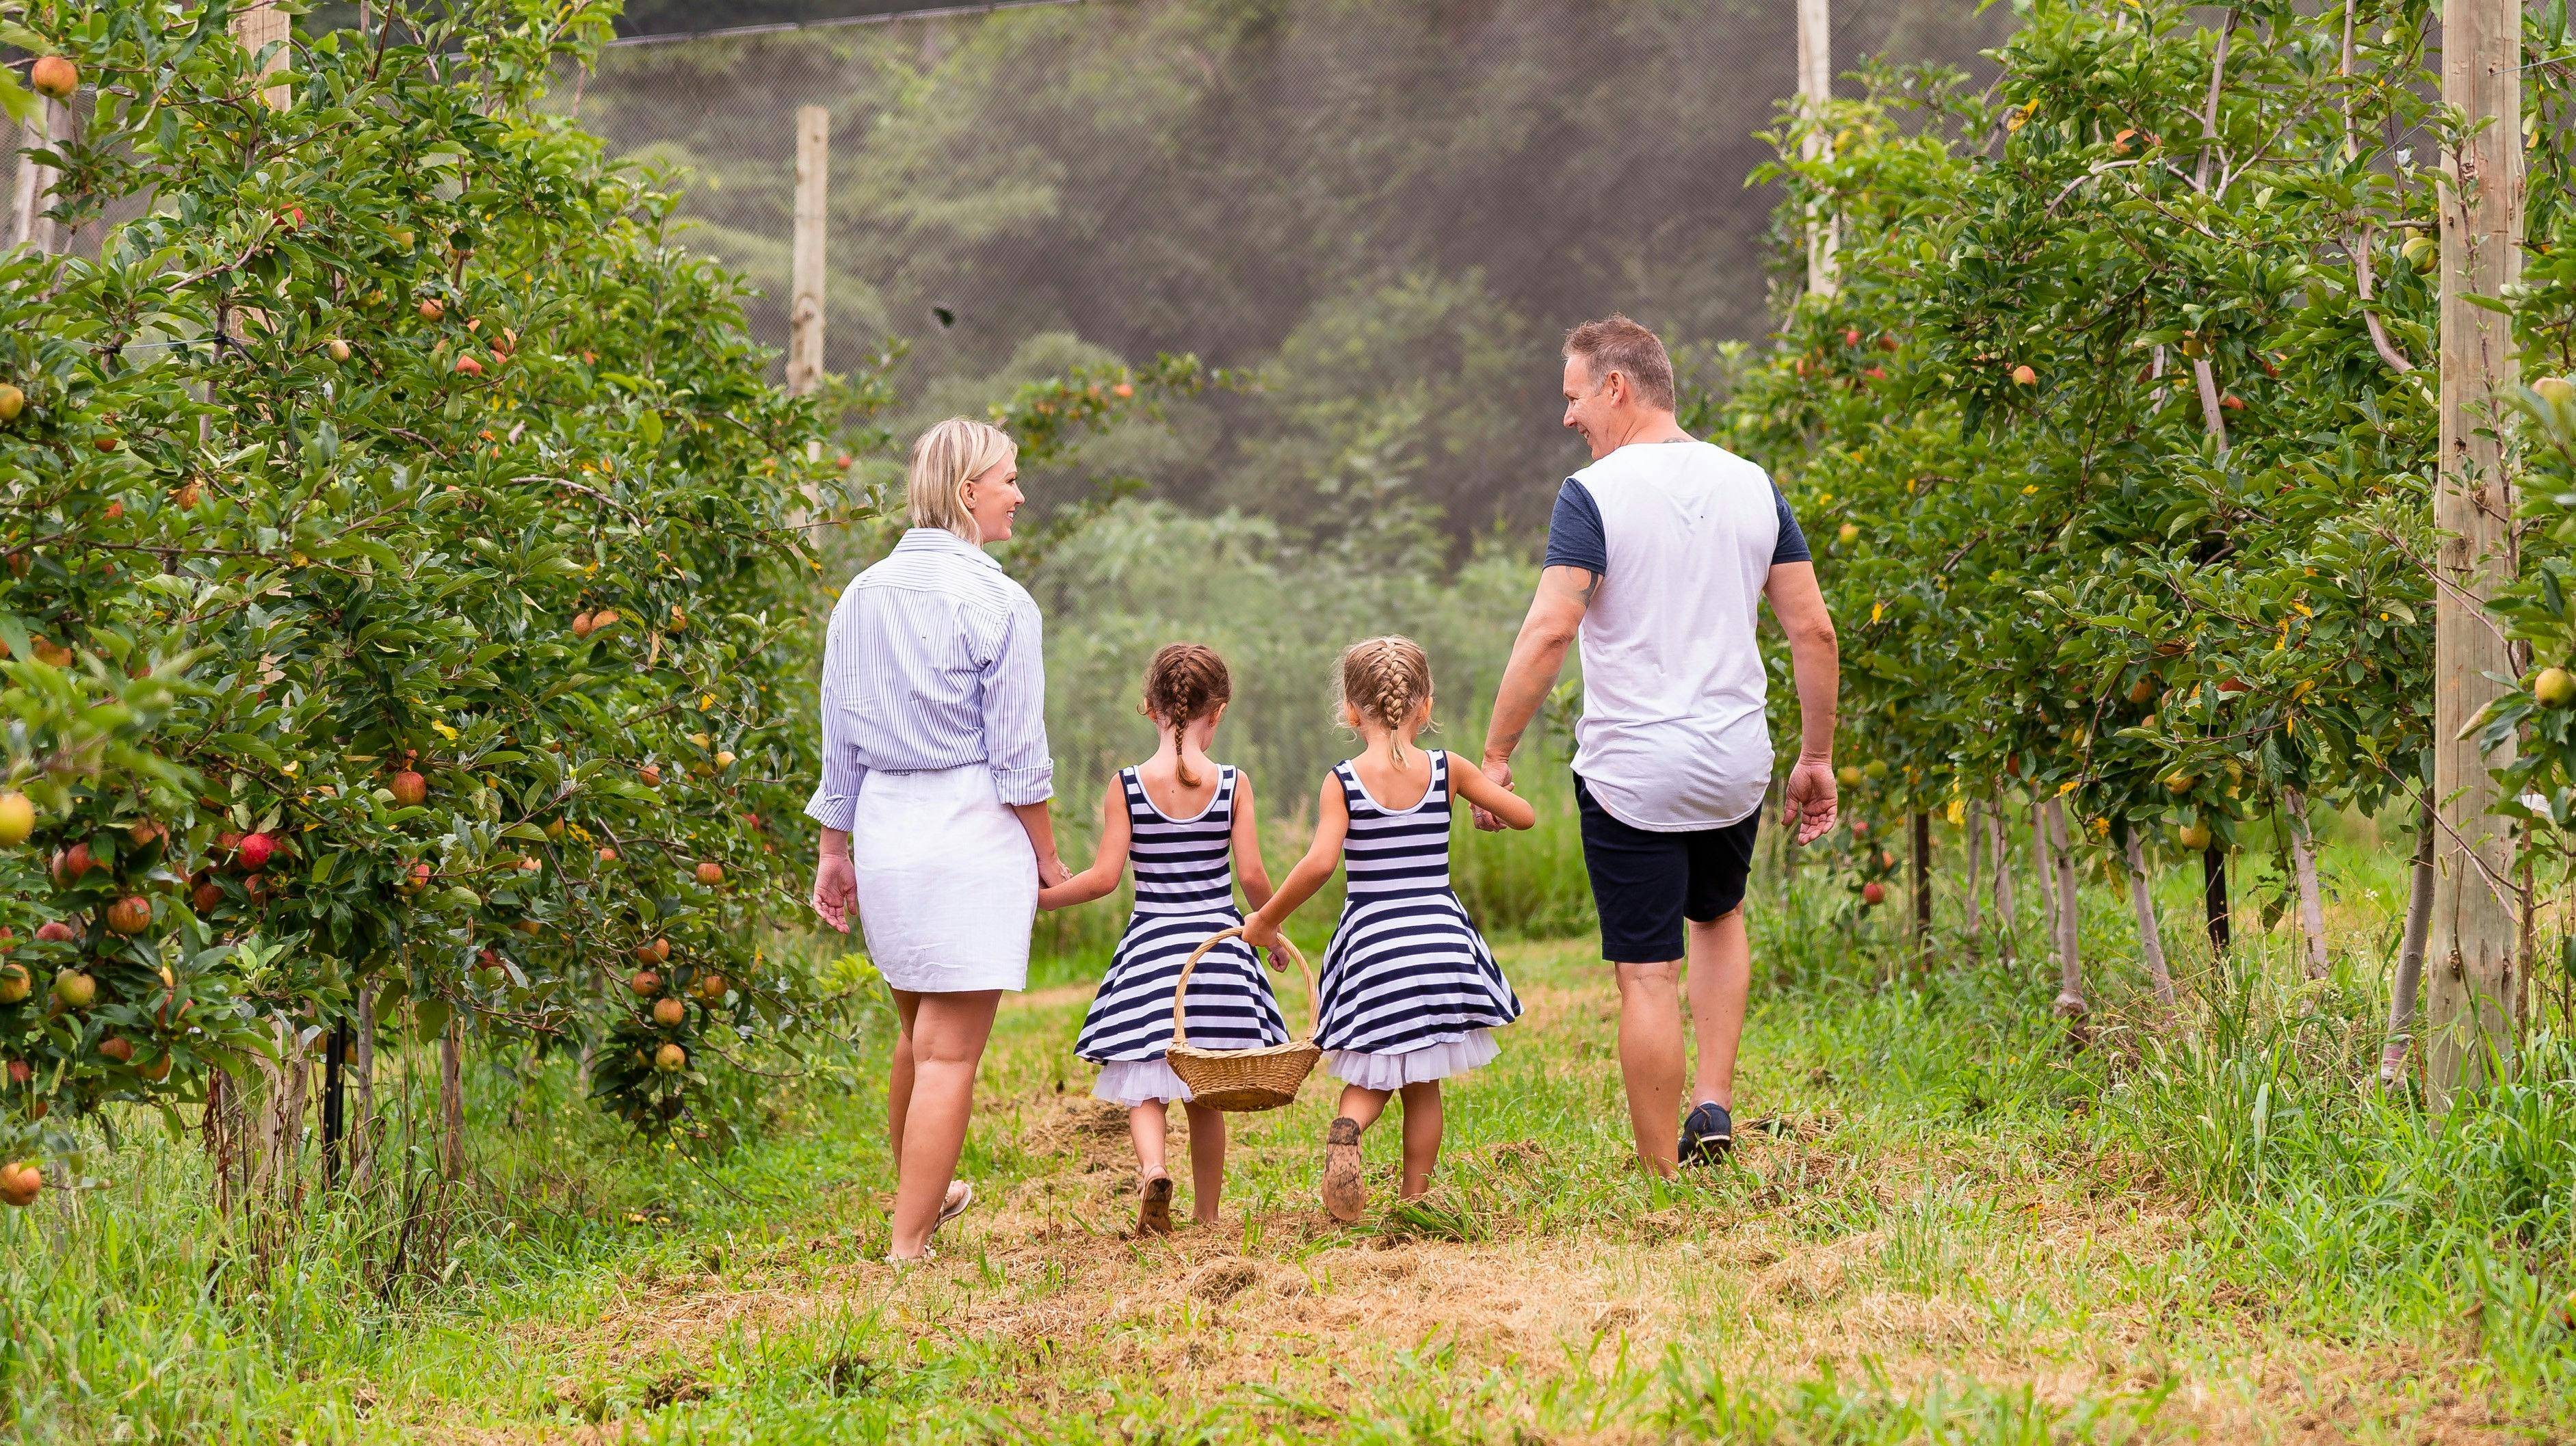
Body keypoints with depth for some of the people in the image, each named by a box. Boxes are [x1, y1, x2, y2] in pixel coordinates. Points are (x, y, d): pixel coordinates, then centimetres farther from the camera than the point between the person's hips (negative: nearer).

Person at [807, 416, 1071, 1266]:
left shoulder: (860, 598, 8)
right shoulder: (996, 603, -11)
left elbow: (839, 743, 12)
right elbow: (1016, 753, -9)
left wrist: (834, 850, 19)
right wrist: (1047, 854, 1)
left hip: (884, 826, 7)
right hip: (972, 829, -7)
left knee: (917, 1030, 24)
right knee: (950, 1053, -2)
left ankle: (920, 1193, 42)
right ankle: (908, 1249, -1)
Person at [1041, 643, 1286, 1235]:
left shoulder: (1127, 786, -6)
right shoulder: (1232, 785, -5)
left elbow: (1105, 877, -8)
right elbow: (1252, 875, -5)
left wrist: (1038, 897, 5)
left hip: (1151, 943, -1)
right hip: (1217, 943, 1)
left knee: (1144, 1081, 3)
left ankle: (1152, 1167, -25)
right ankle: (1207, 1213, 19)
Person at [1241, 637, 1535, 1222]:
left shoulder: (1343, 782, -8)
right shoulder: (1447, 771, -2)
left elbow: (1320, 862, -19)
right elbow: (1525, 816, 7)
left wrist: (1267, 919, -8)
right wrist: (1488, 797, 28)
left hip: (1371, 941, -1)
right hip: (1439, 941, 1)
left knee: (1371, 1077, 11)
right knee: (1423, 1085, 12)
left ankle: (1346, 1129, -20)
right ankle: (1415, 1199, 12)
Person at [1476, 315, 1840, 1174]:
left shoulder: (1594, 494, -11)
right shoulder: (1752, 487, 5)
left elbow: (1549, 633, -20)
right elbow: (1813, 632, 5)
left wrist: (1496, 757, -13)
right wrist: (1817, 758, 13)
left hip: (1630, 773, -5)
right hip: (1735, 764, 5)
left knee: (1648, 975, 2)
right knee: (1718, 916, 30)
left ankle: (1662, 1177, 5)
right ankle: (1714, 1101, 16)